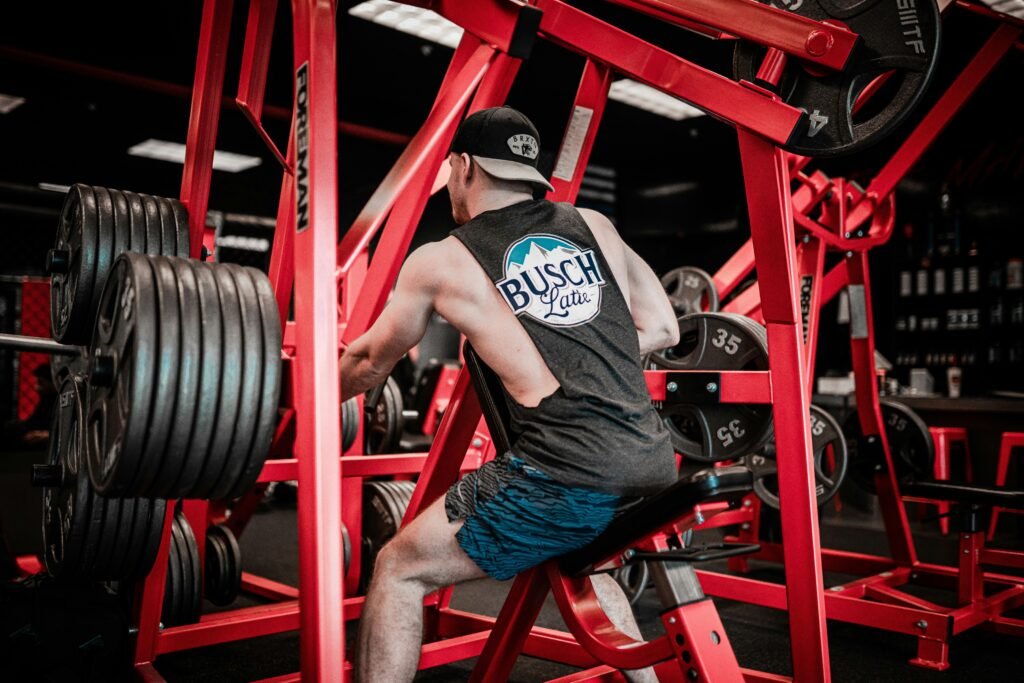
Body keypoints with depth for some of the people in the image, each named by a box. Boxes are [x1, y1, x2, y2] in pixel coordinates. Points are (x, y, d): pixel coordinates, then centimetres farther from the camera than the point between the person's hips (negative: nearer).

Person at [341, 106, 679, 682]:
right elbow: (663, 329, 21)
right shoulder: (594, 226, 16)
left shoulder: (442, 261, 7)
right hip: (656, 464, 6)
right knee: (581, 555, 37)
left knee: (400, 570, 10)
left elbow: (371, 362, 22)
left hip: (567, 476, -6)